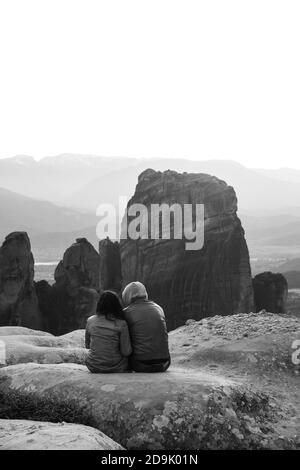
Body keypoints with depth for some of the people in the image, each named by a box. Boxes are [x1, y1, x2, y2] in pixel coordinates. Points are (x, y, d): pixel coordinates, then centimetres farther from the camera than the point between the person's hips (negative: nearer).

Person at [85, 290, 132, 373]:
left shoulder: (90, 321, -3)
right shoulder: (121, 324, -15)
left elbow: (87, 345, 9)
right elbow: (126, 352, -13)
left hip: (93, 367, 3)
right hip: (116, 368, -3)